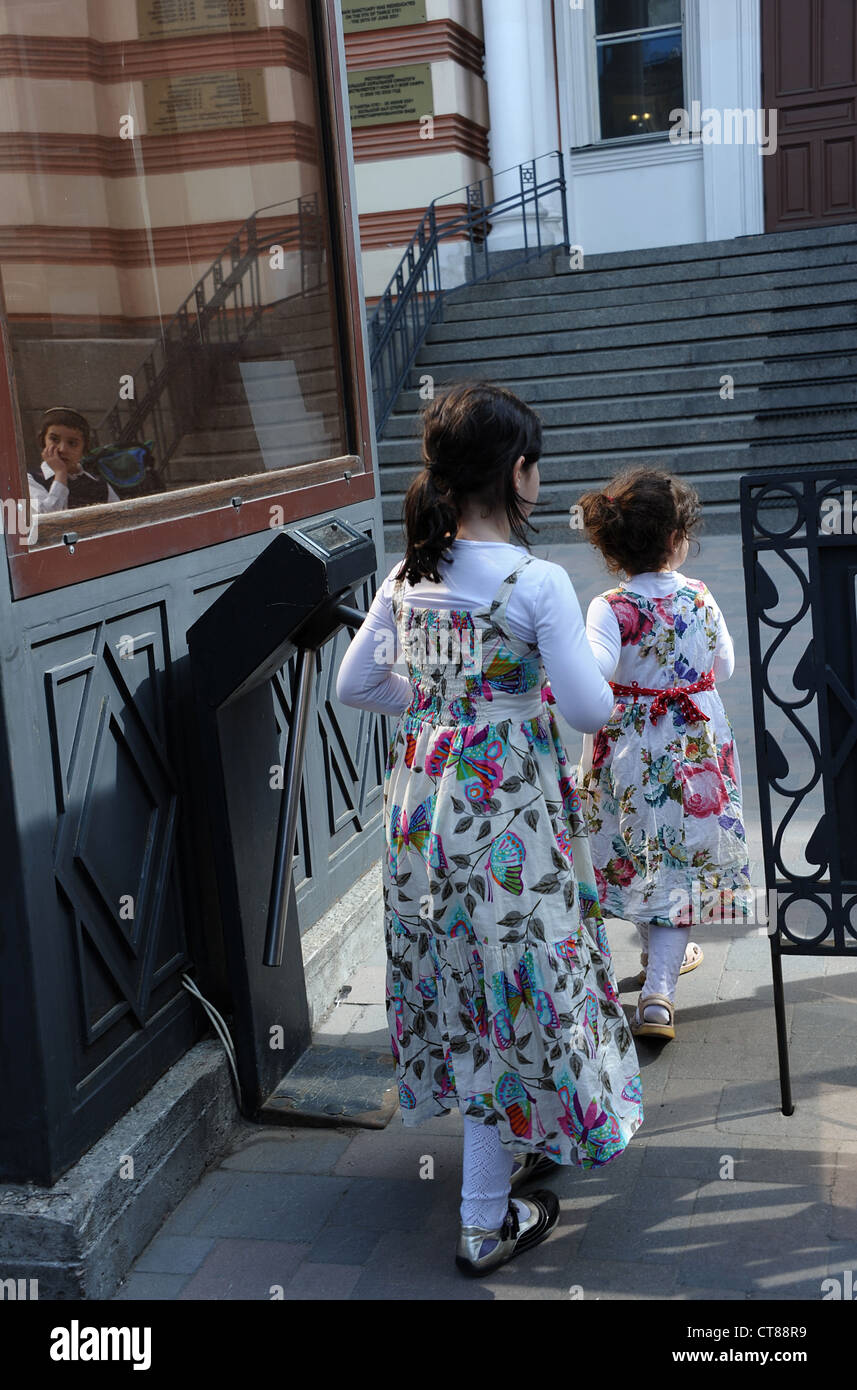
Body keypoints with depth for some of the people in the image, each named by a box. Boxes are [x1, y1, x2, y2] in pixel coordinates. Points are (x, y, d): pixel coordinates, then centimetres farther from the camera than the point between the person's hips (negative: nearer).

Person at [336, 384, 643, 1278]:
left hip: (424, 796, 7)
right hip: (508, 805, -6)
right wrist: (536, 689, 5)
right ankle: (486, 1223, 15)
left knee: (465, 982, 20)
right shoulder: (538, 583, -16)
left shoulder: (407, 577, 2)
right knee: (512, 983, 5)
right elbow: (591, 710, -16)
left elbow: (353, 685, 8)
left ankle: (514, 1145, 41)